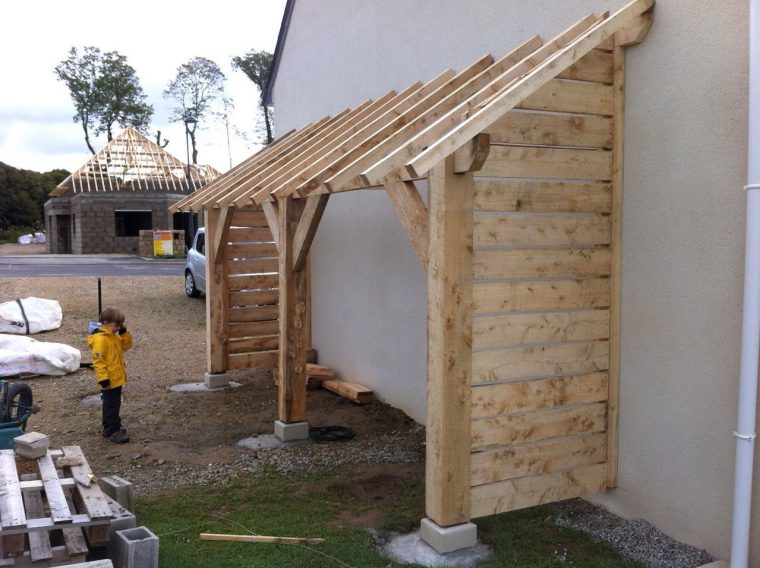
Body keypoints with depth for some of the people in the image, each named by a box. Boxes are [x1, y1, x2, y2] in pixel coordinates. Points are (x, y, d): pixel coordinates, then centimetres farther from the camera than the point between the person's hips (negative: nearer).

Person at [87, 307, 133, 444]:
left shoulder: (114, 336, 8)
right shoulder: (100, 339, -21)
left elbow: (126, 345, 15)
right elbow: (98, 361, -23)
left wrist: (124, 332, -1)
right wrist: (103, 379, -24)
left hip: (117, 378, 10)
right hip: (110, 381, -10)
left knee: (111, 404, 19)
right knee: (112, 405, -2)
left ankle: (108, 428, 30)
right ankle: (114, 431, 4)